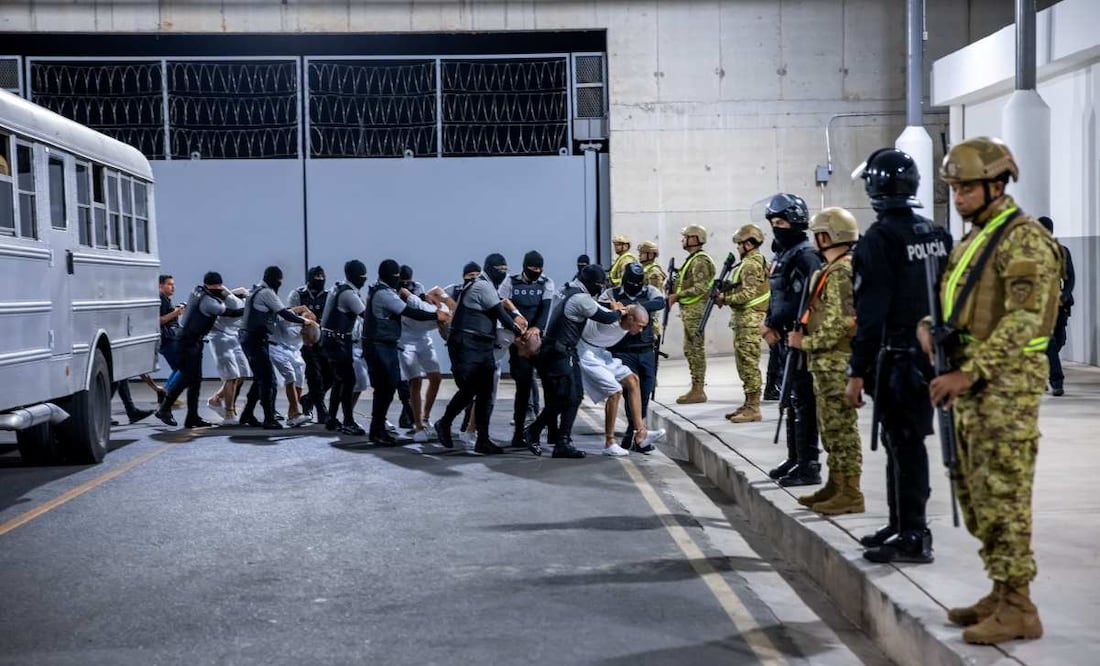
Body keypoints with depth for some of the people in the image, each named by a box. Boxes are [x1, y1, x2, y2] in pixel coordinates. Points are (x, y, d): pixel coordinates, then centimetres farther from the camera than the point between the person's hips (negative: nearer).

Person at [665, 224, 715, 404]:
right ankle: (695, 389, 18)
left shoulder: (700, 260, -14)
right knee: (690, 350, 13)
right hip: (689, 310, 11)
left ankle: (698, 391, -4)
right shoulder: (692, 259, 18)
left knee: (697, 350, -7)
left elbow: (700, 288, -22)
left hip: (695, 310, -11)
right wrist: (676, 295, 10)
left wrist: (678, 295, -18)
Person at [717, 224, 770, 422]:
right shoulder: (756, 262, 19)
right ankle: (748, 404, 21)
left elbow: (749, 294, -22)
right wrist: (726, 295, 8)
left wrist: (726, 298, -12)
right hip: (744, 319, 11)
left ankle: (753, 408, -7)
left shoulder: (751, 264, -14)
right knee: (743, 362, 14)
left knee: (749, 363, -9)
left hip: (749, 320, -11)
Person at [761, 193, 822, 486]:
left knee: (803, 402, -7)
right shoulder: (782, 256, 16)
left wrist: (773, 324, -15)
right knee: (792, 400, 16)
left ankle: (809, 466, -2)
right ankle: (795, 459, 25)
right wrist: (770, 324, 4)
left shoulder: (806, 255, -13)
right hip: (786, 339, 10)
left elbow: (803, 301, -22)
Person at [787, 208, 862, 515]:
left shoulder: (842, 272, -16)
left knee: (841, 429, -5)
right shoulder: (832, 270, 16)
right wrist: (804, 336, 11)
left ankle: (850, 494, 0)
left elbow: (838, 326, -22)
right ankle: (836, 486, 25)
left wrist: (805, 343, -13)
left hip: (837, 364, -10)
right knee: (830, 428, 16)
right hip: (826, 363, 10)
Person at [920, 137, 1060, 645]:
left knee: (1003, 496, -6)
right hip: (972, 381, 10)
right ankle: (1001, 594, 24)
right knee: (974, 494, 13)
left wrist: (968, 373, -25)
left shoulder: (1023, 239, -13)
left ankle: (1018, 609, 3)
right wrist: (930, 328, 2)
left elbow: (1023, 320, -21)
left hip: (1007, 381, -9)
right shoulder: (972, 239, 17)